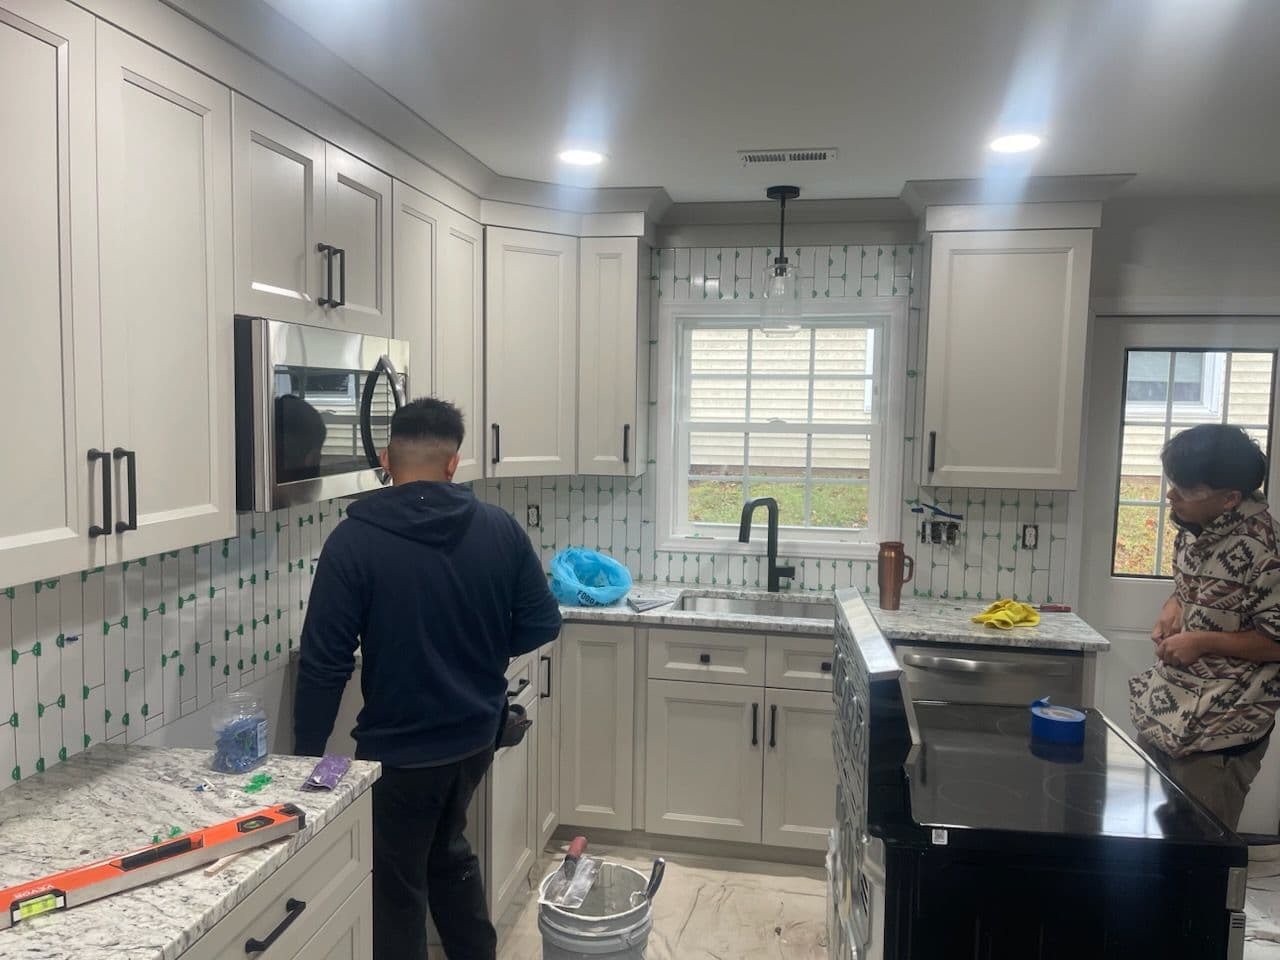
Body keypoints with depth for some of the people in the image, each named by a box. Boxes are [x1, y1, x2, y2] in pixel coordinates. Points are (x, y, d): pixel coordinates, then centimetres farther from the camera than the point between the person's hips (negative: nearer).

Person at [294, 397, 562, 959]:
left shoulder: (354, 541, -16)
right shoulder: (500, 529, -6)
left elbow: (325, 661, -15)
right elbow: (542, 624, 0)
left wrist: (308, 752, -3)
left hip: (399, 749, -4)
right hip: (475, 735, 5)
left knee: (398, 888, 15)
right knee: (447, 850, 28)